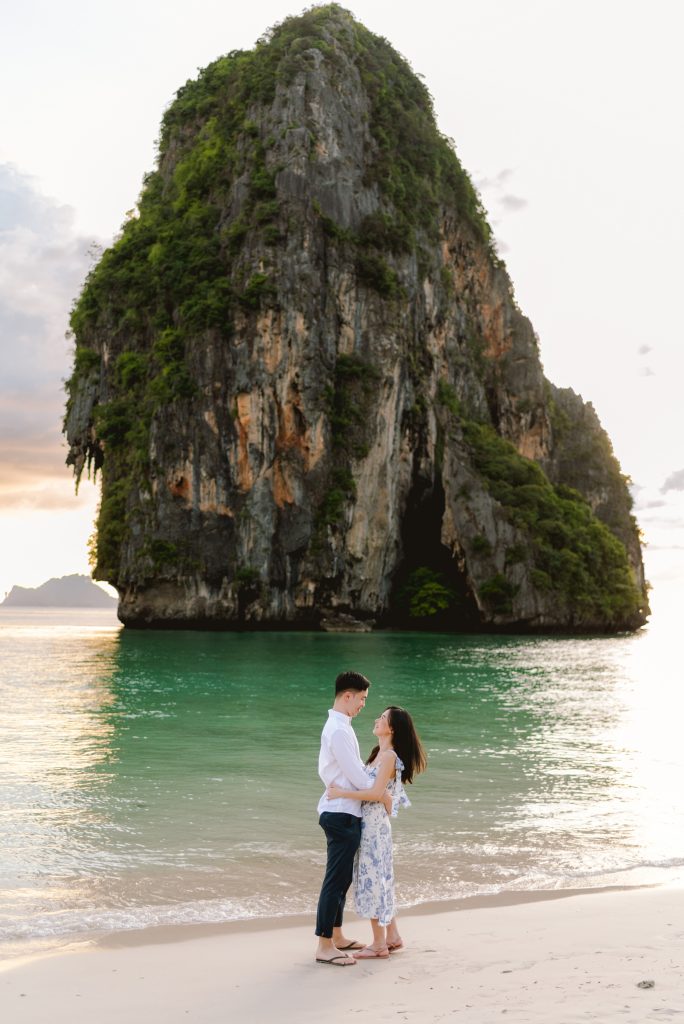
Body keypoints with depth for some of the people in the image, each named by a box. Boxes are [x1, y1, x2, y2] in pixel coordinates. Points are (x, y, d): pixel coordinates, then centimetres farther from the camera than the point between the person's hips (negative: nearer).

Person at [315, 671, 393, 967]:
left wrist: (381, 790, 11)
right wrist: (383, 796, -6)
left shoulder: (340, 726, 14)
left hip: (344, 813, 10)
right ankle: (324, 947, 2)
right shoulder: (338, 731, -19)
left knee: (342, 878, 17)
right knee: (336, 879, -4)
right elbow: (356, 775, -19)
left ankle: (336, 937, 28)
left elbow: (357, 769, 18)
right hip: (341, 815, -10)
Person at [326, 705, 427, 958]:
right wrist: (339, 790, 3)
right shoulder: (378, 753, 11)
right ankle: (392, 936, 25)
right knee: (380, 877, 15)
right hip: (370, 822, 9)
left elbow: (375, 793, -21)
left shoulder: (389, 756, -16)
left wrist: (342, 793, -20)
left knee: (372, 877, -2)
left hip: (374, 823, -9)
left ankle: (379, 944, 7)